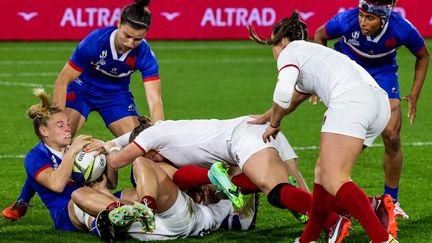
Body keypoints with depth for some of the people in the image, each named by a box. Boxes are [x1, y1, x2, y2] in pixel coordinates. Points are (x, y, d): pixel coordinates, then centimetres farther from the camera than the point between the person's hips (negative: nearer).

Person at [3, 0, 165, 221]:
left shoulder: (144, 54, -28)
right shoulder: (95, 41, -33)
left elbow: (154, 101, -32)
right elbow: (62, 81, -24)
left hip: (116, 96, 2)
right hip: (81, 90, -2)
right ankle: (22, 201, -6)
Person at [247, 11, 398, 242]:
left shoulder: (289, 52, 12)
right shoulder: (313, 52, 39)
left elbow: (283, 93, -7)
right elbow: (295, 96, 55)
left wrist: (274, 123, 11)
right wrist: (266, 116, 68)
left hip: (350, 99, -9)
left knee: (332, 180, -16)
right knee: (323, 170, 18)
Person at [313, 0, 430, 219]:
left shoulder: (402, 30, -30)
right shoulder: (346, 21, -33)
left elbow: (423, 56, -7)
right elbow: (319, 35, -8)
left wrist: (414, 96, -8)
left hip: (383, 72, 1)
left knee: (392, 137, -6)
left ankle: (390, 201, 10)